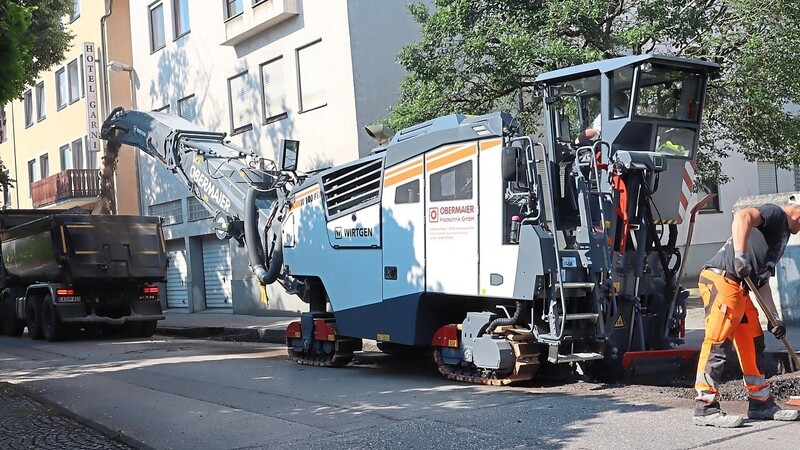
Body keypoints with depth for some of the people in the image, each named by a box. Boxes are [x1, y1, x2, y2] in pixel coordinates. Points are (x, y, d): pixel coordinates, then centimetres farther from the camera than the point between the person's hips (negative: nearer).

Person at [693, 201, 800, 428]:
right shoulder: (775, 213, 3)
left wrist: (774, 317, 25)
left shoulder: (781, 235, 31)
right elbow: (743, 216, -20)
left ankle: (761, 403, 22)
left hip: (739, 288, 10)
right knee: (717, 341, -13)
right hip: (721, 279, -10)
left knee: (753, 344, 13)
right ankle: (705, 408, -14)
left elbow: (762, 280, 29)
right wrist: (740, 255, -31)